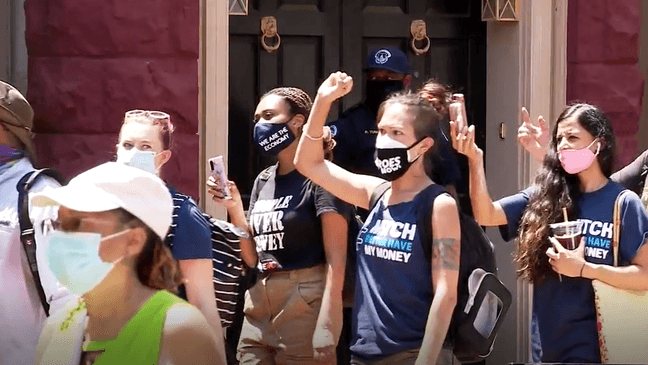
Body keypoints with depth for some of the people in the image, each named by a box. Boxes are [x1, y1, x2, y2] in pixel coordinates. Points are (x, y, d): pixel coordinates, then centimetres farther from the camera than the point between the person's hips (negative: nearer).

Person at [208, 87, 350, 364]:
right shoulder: (263, 181, 14)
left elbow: (336, 261, -13)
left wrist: (326, 330, -21)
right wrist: (234, 208, 2)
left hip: (304, 310, -7)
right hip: (258, 312, 7)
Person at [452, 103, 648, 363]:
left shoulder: (623, 204, -5)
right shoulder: (544, 197, 6)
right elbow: (486, 215, -5)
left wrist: (583, 269, -19)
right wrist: (475, 160, -19)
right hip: (546, 342, 4)